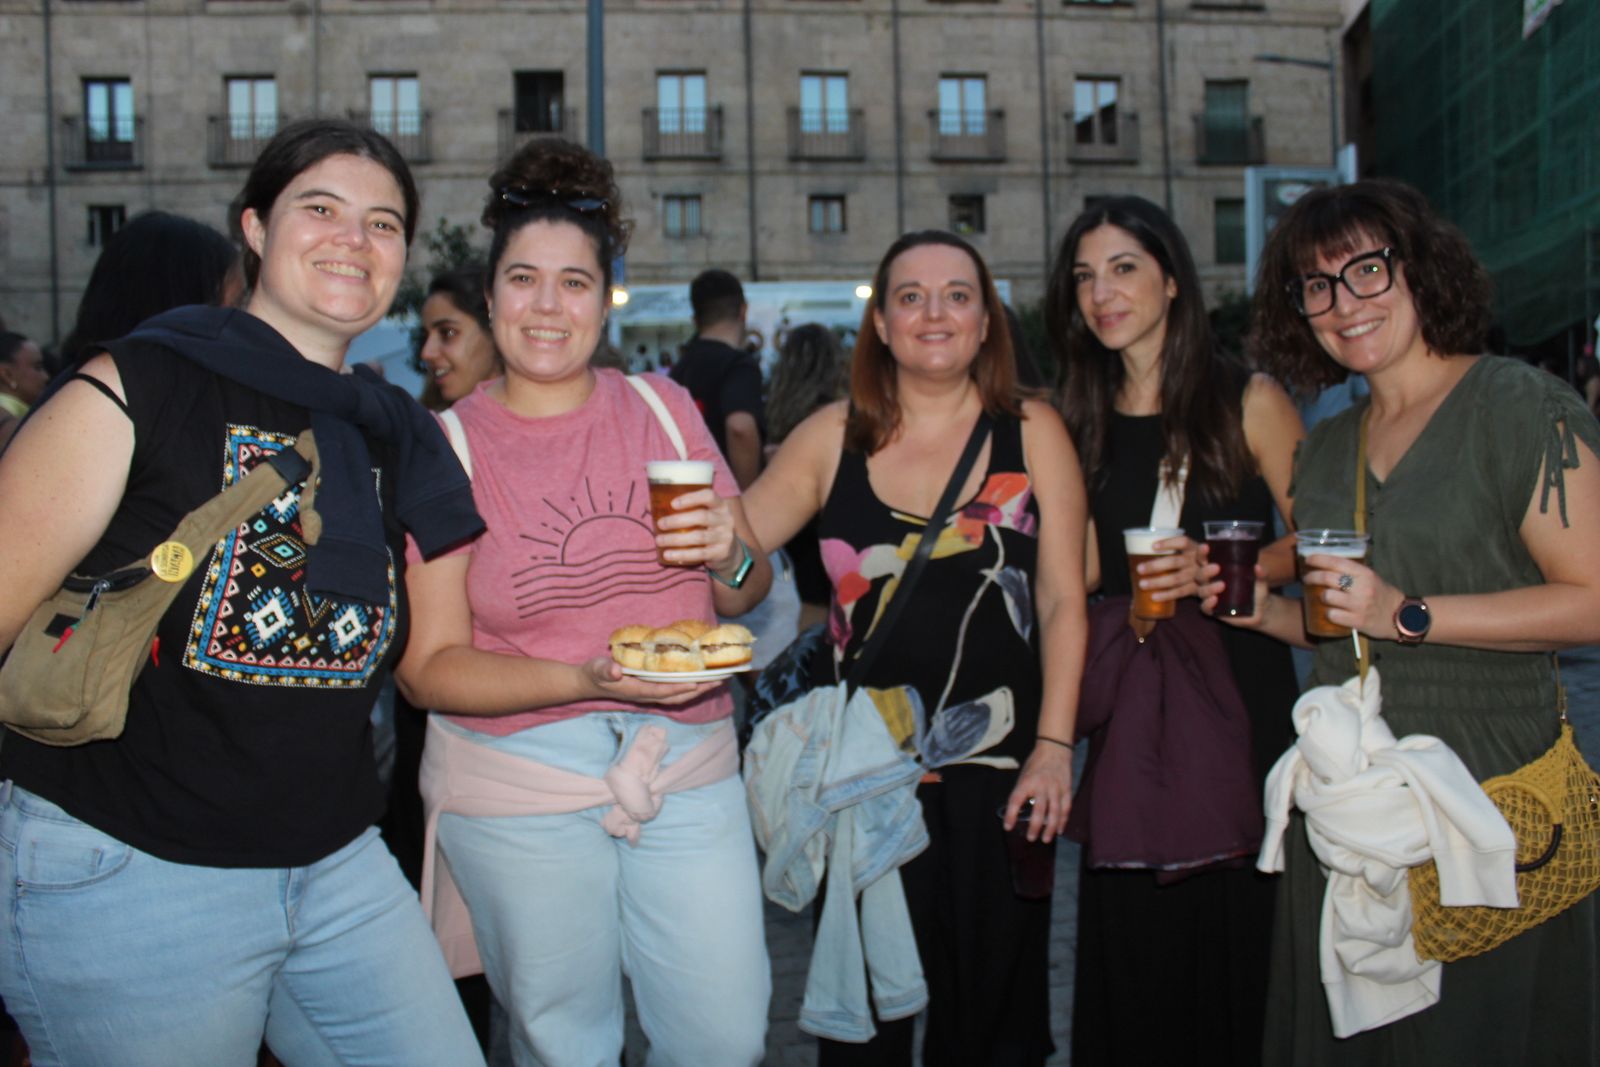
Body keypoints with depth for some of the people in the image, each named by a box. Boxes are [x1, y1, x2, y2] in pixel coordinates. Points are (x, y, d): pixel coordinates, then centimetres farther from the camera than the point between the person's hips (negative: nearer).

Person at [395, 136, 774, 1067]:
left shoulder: (663, 408, 4)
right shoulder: (448, 448, -4)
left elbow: (748, 596, 11)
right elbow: (429, 667, -7)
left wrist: (730, 555, -13)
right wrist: (587, 680, -21)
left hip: (687, 768, 2)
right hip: (519, 789, -2)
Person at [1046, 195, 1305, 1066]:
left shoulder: (1249, 402, -2)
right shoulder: (1082, 420, 9)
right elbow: (1086, 570, 11)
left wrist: (1216, 568, -17)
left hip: (1239, 690, -3)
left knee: (1236, 921, 1)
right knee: (1129, 935, 7)